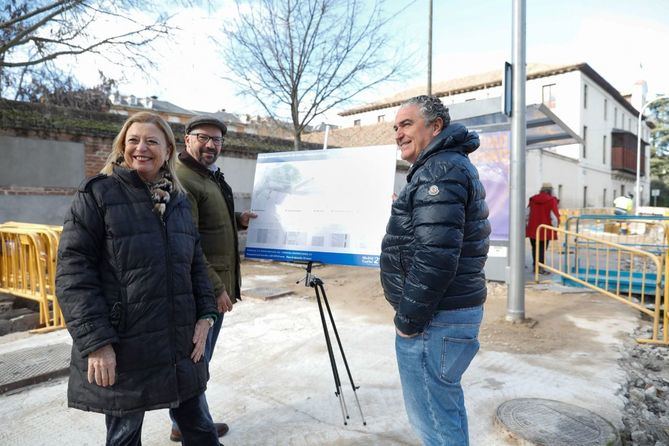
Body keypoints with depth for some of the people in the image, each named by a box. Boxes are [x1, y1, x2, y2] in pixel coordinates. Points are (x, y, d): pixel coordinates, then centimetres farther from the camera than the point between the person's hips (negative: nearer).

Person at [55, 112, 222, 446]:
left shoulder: (178, 199, 9)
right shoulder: (96, 194, -7)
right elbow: (72, 272, -11)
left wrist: (205, 314, 2)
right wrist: (94, 341, -17)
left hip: (180, 343, 4)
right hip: (122, 349, -4)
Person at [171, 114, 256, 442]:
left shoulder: (212, 176, 14)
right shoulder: (181, 180, -17)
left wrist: (238, 220, 8)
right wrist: (216, 287, -21)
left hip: (216, 286, 10)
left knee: (200, 360, 20)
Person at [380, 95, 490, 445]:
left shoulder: (440, 170, -18)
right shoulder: (453, 165, 16)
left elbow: (435, 258, -27)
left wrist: (408, 320, -19)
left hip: (434, 320, -10)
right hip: (456, 309, 11)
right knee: (446, 402, 24)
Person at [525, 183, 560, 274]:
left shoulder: (533, 199, 6)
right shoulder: (552, 200, -8)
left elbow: (527, 213, 10)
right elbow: (554, 215, -9)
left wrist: (526, 224, 18)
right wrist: (555, 227, 1)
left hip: (533, 228, 4)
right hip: (545, 229, -4)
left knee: (535, 248, 14)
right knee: (542, 248, 0)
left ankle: (535, 266, 20)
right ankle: (541, 267, 0)